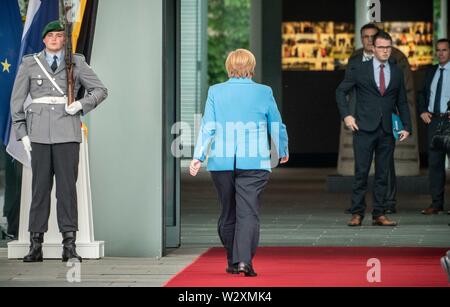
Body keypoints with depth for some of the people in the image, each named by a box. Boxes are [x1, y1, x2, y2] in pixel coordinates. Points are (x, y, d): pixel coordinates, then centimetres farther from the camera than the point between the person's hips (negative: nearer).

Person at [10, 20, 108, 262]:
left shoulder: (76, 63, 8)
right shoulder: (29, 64, 8)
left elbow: (100, 90, 12)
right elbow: (17, 101, 9)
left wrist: (81, 104, -5)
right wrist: (22, 134, 2)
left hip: (67, 133, 0)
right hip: (39, 133, 0)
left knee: (67, 186, -3)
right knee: (40, 186, 0)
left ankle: (69, 246, -1)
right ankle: (36, 246, 2)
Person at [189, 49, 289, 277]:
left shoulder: (215, 92, 4)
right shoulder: (263, 93, 2)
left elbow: (207, 127, -2)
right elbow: (277, 126, 10)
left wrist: (198, 157, -3)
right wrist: (283, 152, 25)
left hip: (221, 162, 2)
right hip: (254, 162, -2)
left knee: (228, 213, 13)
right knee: (249, 212, -5)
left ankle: (233, 262, 21)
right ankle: (244, 259, -21)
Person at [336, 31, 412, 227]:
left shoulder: (397, 73, 12)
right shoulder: (359, 70, 3)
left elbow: (402, 102, 16)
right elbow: (341, 91, 8)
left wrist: (407, 126, 7)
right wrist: (346, 115, -3)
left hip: (387, 130, 3)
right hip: (364, 129, -3)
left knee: (383, 174, 4)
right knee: (361, 172, -5)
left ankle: (379, 214, 9)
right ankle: (357, 213, 1)